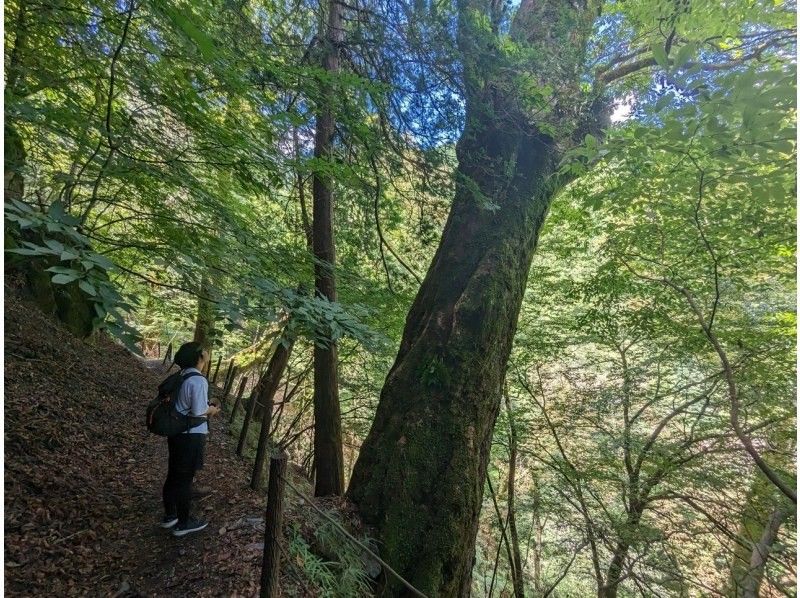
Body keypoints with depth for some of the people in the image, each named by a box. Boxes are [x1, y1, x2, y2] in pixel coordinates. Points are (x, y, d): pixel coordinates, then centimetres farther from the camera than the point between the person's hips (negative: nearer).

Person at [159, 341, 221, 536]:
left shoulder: (182, 376, 5)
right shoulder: (198, 380, -23)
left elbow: (182, 403, 11)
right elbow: (198, 412, -23)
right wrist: (211, 410, -4)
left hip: (176, 432, 9)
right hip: (191, 436, -8)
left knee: (174, 475, 20)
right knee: (185, 479, 6)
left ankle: (170, 516, 36)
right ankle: (184, 523, 21)